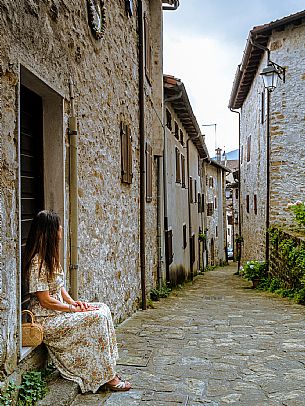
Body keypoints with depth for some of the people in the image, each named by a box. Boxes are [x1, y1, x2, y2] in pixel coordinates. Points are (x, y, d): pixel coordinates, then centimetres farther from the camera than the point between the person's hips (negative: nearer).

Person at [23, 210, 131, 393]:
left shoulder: (50, 256, 11)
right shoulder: (37, 262, -20)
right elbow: (45, 301, -21)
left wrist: (73, 301, 0)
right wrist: (73, 308, -14)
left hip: (59, 310, 10)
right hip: (46, 320, -9)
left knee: (103, 308, -3)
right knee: (98, 318, -20)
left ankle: (109, 369, -1)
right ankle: (107, 377, -10)